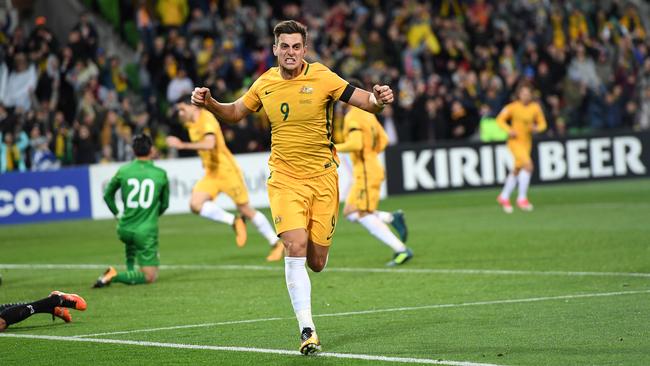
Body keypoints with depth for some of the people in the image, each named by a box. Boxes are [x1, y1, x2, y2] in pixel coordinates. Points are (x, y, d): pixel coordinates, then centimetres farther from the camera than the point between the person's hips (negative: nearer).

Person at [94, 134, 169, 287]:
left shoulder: (123, 170, 1)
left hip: (124, 229, 4)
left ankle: (130, 270, 26)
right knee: (150, 277, 1)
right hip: (146, 232, -4)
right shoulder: (161, 174, -1)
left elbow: (107, 195, 14)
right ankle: (115, 276, -21)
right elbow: (165, 204, 13)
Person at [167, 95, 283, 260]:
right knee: (195, 205, -15)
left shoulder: (207, 119, -19)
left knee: (245, 210, -2)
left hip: (227, 170, -8)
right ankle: (234, 221, -1)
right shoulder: (190, 123, 7)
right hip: (211, 173, 8)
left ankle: (277, 244, 12)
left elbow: (209, 144, -36)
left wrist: (182, 145, -38)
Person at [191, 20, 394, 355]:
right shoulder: (265, 84, 2)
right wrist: (209, 103, -1)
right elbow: (234, 113, 19)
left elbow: (367, 103, -8)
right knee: (296, 249, -19)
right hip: (284, 179, 1)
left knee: (316, 262, 2)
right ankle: (306, 329, -15)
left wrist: (379, 99, -31)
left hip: (322, 178, -1)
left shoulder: (322, 78, -7)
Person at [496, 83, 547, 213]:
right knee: (528, 165, -23)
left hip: (527, 142, 5)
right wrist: (509, 130, -16)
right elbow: (500, 119, -1)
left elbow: (542, 123, 9)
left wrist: (537, 128, -13)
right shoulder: (513, 107, -10)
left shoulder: (535, 107, -1)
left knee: (517, 170, 16)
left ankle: (504, 197, 35)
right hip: (515, 140, -5)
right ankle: (522, 198, -14)